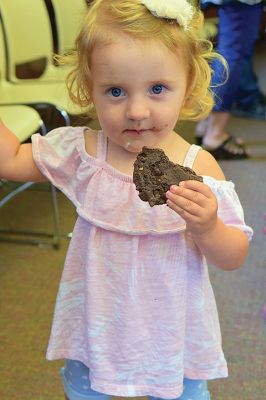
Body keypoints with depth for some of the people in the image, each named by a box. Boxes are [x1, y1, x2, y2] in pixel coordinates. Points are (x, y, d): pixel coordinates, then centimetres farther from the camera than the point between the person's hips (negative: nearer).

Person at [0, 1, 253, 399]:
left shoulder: (198, 167, -19)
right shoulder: (81, 151, -12)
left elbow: (234, 258, -14)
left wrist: (207, 228, -35)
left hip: (171, 330, -1)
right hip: (96, 320, 2)